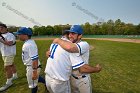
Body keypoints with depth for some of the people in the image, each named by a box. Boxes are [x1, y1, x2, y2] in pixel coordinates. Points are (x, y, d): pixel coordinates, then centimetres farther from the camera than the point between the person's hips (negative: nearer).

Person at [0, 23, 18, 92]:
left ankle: (8, 83, 5)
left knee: (7, 67, -7)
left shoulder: (10, 35, -14)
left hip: (9, 54, -9)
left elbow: (9, 43, -28)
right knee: (11, 65, 20)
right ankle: (15, 76, 36)